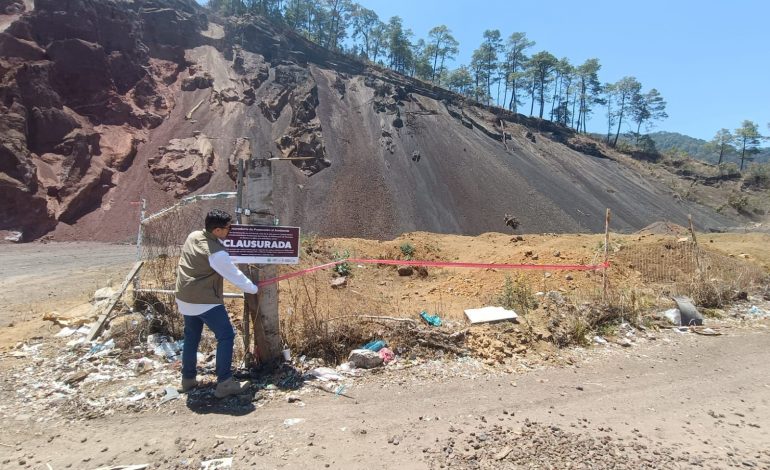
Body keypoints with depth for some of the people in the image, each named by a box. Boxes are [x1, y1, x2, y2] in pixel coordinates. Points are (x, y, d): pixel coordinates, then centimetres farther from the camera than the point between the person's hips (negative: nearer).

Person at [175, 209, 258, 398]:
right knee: (226, 336, -2)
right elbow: (234, 275, -12)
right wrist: (253, 289, 1)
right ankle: (224, 383, -3)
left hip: (185, 299, 9)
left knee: (191, 338, 21)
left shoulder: (193, 236, 2)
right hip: (205, 301, -9)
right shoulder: (216, 253, -21)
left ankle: (188, 379, 31)